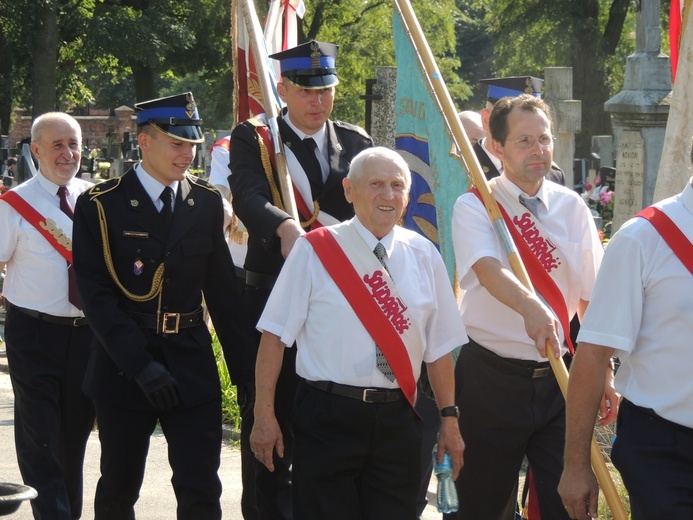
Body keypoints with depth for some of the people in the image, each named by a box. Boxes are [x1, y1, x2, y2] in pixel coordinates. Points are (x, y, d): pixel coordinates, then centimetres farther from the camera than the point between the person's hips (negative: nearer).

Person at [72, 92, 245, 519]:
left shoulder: (207, 202, 6)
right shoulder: (101, 206, -7)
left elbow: (221, 286, 10)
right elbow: (97, 295, -12)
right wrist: (141, 365, -20)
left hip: (193, 366, 2)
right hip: (124, 365, -2)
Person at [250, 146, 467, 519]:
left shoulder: (424, 256, 8)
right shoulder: (315, 251, -3)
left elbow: (439, 345, 11)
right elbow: (276, 335, -4)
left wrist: (449, 418, 9)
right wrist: (264, 415, -7)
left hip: (397, 419, 3)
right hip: (328, 416, -3)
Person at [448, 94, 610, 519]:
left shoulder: (572, 209, 6)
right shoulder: (475, 208, -5)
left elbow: (591, 298, 6)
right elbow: (488, 269, -25)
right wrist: (531, 306, -44)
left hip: (562, 379, 3)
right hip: (493, 377, -3)